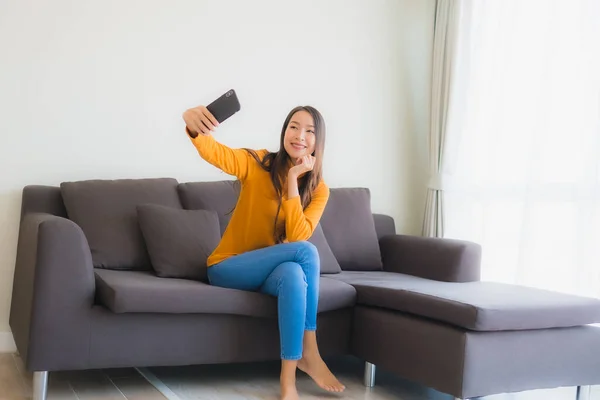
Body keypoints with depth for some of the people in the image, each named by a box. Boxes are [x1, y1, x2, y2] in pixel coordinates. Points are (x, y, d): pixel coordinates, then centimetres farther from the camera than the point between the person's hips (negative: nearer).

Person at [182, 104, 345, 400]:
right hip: (228, 268, -3)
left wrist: (292, 180, -24)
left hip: (273, 269, 3)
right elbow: (214, 152, -30)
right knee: (306, 252, -28)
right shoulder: (257, 164, -10)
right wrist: (195, 128, -53)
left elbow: (297, 236, -19)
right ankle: (310, 353, -21)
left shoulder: (319, 189, -3)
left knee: (293, 273, -34)